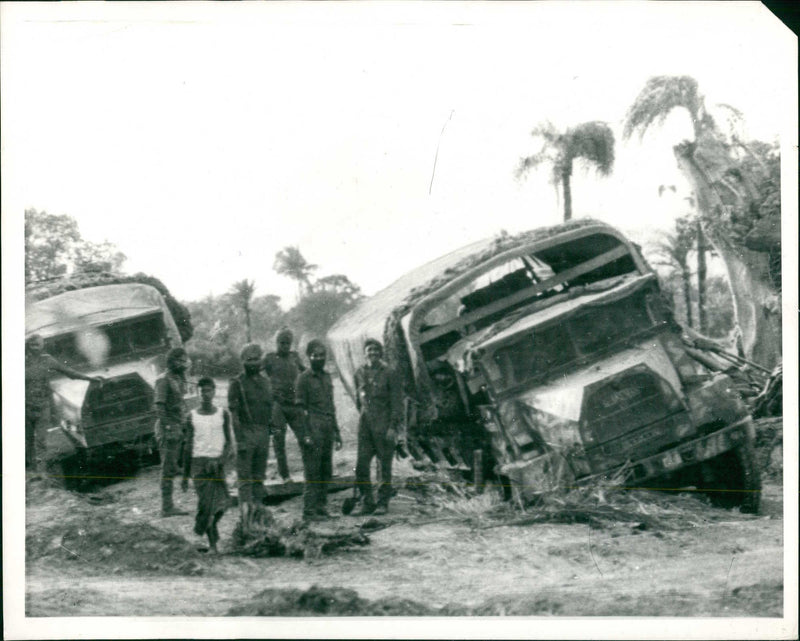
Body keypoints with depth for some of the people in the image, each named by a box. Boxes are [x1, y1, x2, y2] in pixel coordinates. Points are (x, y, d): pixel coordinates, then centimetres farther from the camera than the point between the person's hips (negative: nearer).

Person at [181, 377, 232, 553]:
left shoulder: (223, 414, 6)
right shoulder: (192, 416, 6)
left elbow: (229, 441, 5)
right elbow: (188, 447, 10)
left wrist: (219, 460, -14)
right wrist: (185, 476, 9)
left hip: (217, 463, 1)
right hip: (198, 462, -1)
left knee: (219, 503, -4)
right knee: (205, 502, -11)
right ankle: (212, 543, -6)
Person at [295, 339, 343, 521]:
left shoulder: (327, 377, 17)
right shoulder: (304, 378, -4)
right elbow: (300, 407, -8)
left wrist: (337, 432, 18)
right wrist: (306, 434, -15)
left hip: (328, 430, 7)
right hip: (313, 430, -7)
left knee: (326, 471, 8)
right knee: (313, 472, -7)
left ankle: (321, 506, 14)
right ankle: (309, 510, -5)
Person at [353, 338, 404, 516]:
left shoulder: (388, 373, -5)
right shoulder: (360, 373, 8)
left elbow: (395, 401, -7)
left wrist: (392, 427, -12)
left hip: (384, 422, -4)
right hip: (365, 422, 4)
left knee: (384, 464, 1)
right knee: (361, 464, -1)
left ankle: (383, 503, 9)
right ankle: (367, 503, 8)